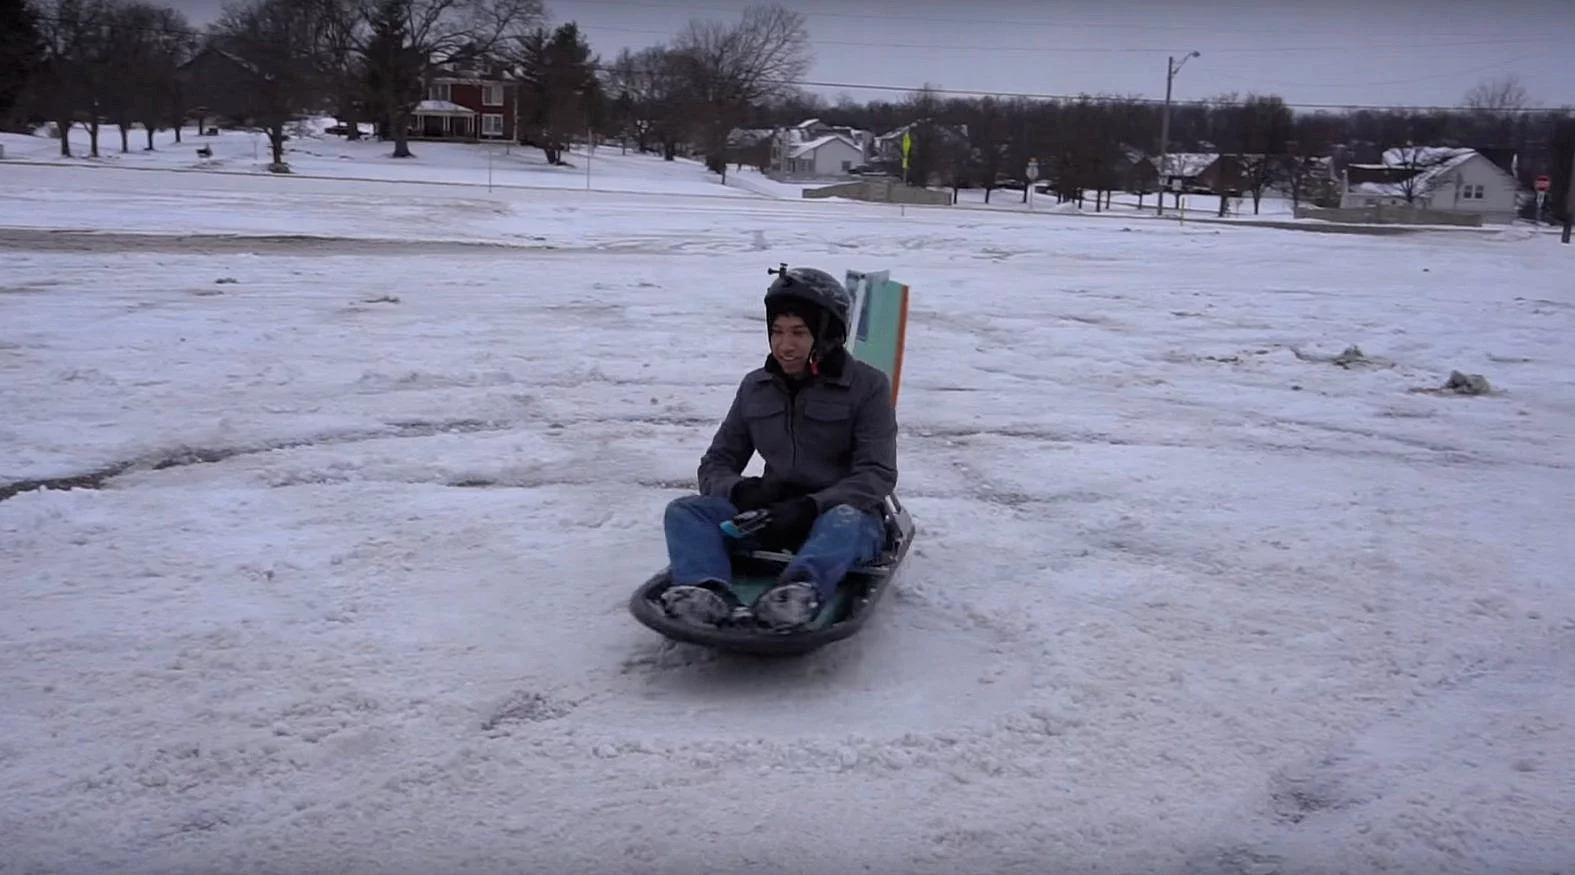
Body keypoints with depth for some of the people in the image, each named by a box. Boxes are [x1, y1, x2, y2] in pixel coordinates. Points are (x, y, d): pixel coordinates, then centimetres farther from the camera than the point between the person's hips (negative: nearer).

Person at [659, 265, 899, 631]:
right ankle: (710, 593, -49)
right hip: (773, 518, 4)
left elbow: (877, 476, -10)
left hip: (842, 513, -4)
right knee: (685, 511, -19)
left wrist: (810, 507, -25)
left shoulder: (867, 385, -2)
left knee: (846, 520, -38)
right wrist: (742, 491, -13)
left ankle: (799, 593, -68)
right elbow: (714, 465, 12)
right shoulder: (755, 387, 10)